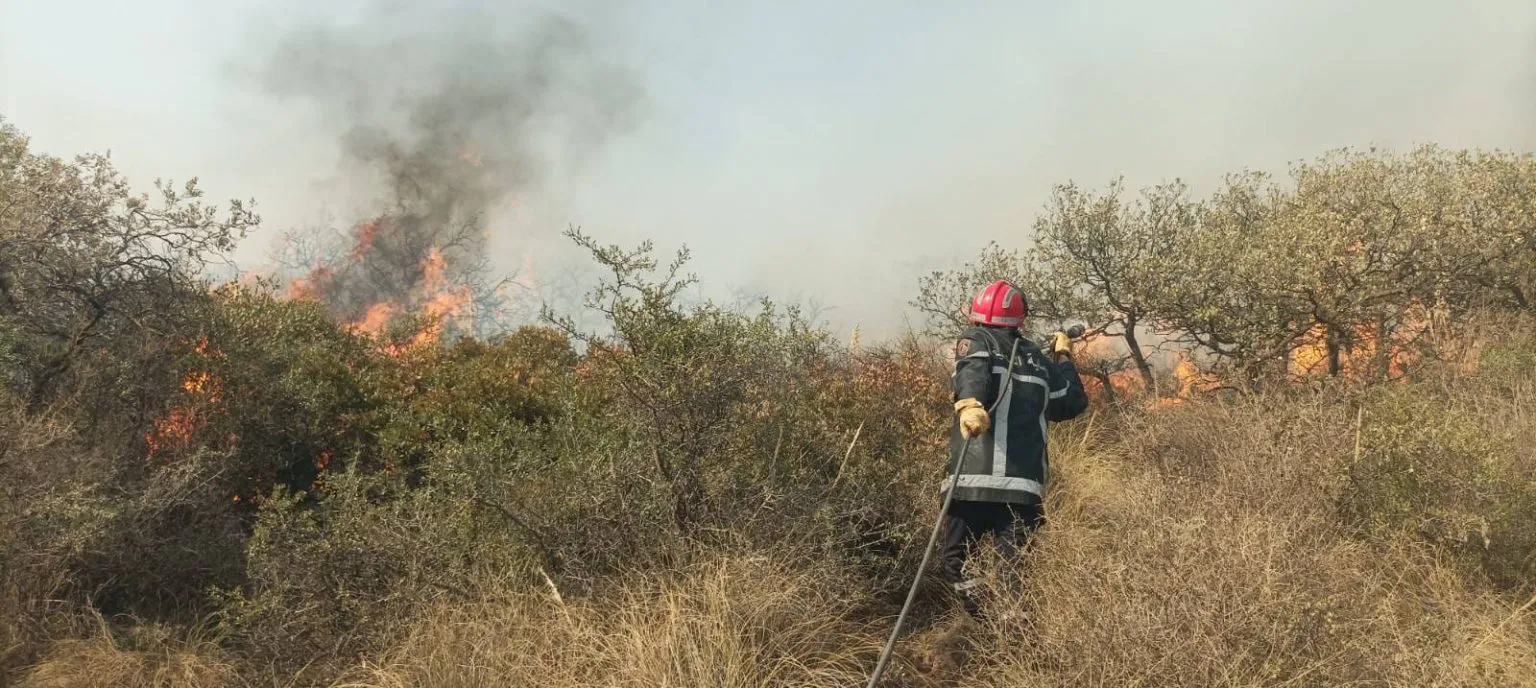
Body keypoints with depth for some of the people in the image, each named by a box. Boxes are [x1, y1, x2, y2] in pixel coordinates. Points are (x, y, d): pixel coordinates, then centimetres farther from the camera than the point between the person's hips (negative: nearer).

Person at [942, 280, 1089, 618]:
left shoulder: (975, 339, 10)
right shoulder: (1038, 358, 18)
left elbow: (972, 371, -13)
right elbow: (1073, 403, 29)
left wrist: (968, 404, -33)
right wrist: (1063, 357, 41)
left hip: (973, 478, -2)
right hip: (1024, 484, 2)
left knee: (956, 562, 7)